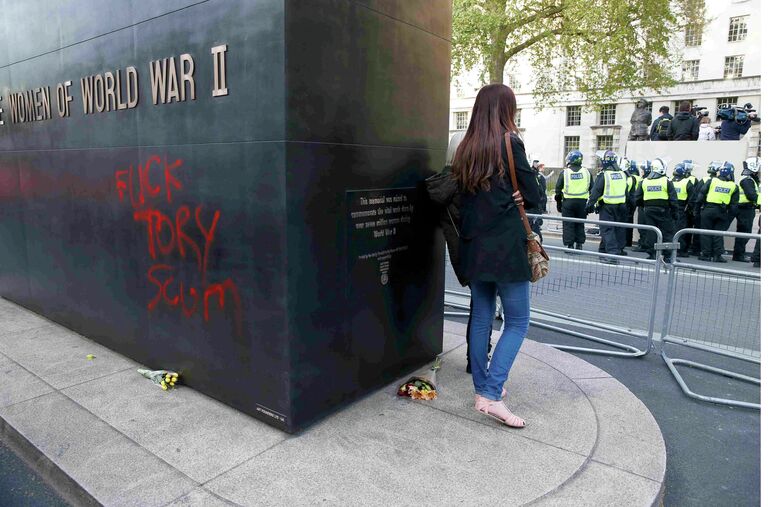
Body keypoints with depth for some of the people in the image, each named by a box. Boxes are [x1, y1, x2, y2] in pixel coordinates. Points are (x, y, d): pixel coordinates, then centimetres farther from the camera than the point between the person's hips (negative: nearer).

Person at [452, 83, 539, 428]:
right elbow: (534, 196, -5)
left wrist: (499, 201, 11)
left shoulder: (465, 149, 8)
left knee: (481, 317, 13)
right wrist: (517, 198, 11)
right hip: (506, 247, -6)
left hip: (473, 245, 6)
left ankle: (481, 391, 22)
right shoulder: (510, 143, -9)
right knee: (517, 322, 3)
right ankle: (492, 395, -2)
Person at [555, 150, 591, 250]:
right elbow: (592, 189, 8)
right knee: (580, 224, 13)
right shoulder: (586, 172, 4)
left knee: (568, 224, 3)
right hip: (582, 202, 3)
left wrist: (559, 202, 8)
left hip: (568, 202, -3)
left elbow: (558, 189, -2)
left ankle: (569, 245, 1)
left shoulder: (564, 173, -5)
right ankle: (579, 244, 16)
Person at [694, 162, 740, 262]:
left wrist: (698, 205, 5)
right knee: (718, 234, 7)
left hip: (708, 209, -2)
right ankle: (717, 255, 6)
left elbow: (701, 195, -3)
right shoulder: (734, 186, 6)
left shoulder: (712, 181, -1)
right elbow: (734, 204, 6)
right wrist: (730, 216, 11)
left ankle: (706, 254, 3)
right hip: (722, 212, 2)